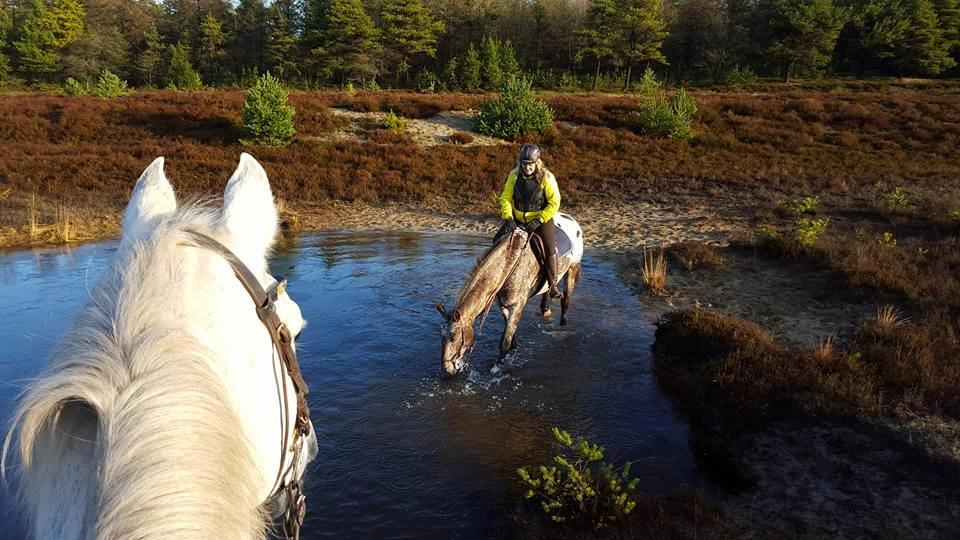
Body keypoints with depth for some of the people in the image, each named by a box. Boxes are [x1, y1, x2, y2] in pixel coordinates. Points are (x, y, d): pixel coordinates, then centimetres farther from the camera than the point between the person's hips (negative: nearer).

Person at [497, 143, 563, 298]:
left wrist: (538, 220, -21)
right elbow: (505, 198, -3)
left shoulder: (546, 178, -16)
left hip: (542, 218, -4)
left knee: (550, 249, -20)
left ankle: (553, 285, -6)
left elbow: (554, 203, -14)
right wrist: (508, 218, -16)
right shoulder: (514, 176, -7)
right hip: (518, 219, 4)